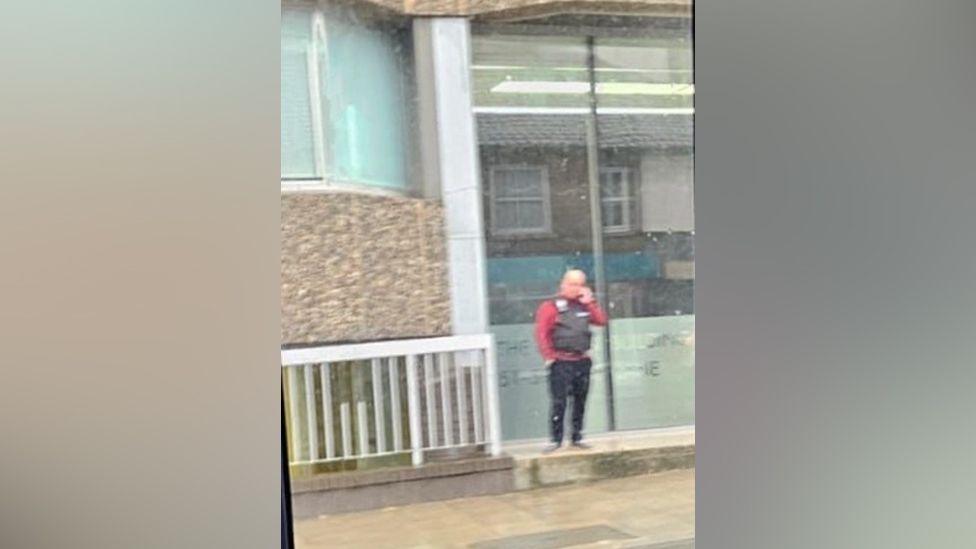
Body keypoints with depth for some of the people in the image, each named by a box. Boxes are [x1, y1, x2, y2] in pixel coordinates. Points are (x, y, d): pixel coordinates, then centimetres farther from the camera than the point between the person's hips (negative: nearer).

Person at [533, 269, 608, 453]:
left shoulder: (584, 305, 15)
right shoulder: (551, 306, -3)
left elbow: (602, 321, 8)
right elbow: (541, 333, -8)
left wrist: (590, 303, -1)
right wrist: (549, 357, -11)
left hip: (582, 361, 6)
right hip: (561, 362, -5)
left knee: (580, 402, 9)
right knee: (559, 402, -8)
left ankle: (577, 437, 17)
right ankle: (556, 439, -3)